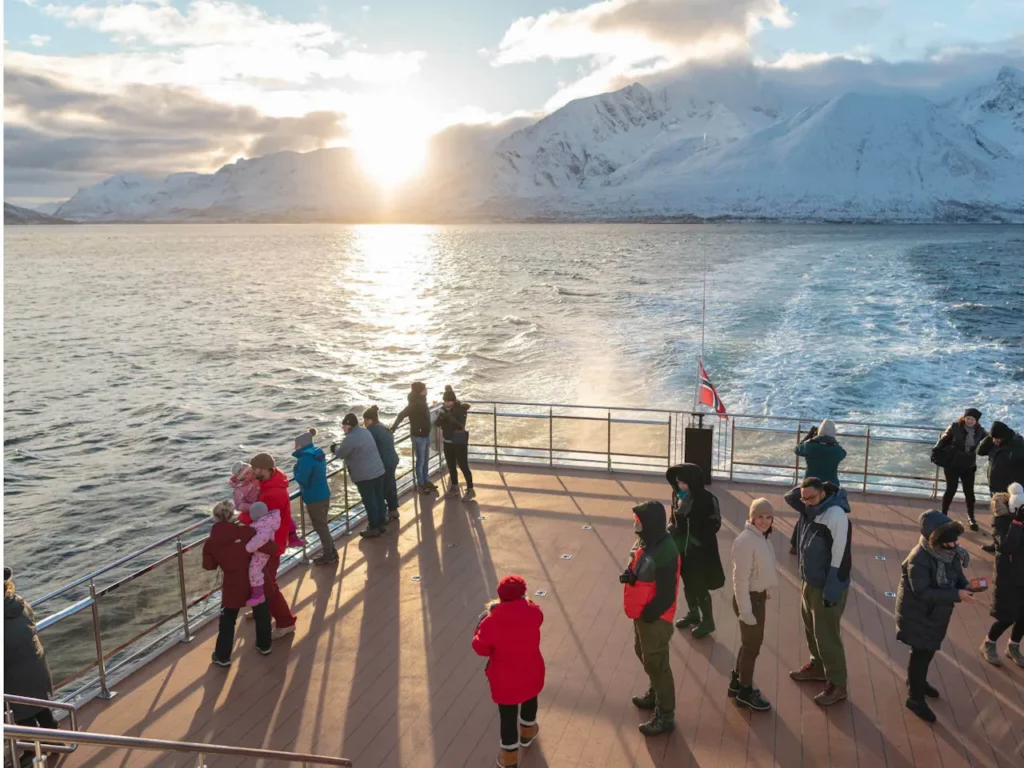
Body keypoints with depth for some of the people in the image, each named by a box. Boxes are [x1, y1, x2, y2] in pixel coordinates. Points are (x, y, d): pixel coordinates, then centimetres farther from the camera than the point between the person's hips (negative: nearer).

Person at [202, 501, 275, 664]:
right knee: (262, 614, 22)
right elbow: (270, 548, -18)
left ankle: (222, 656, 25)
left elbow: (209, 566, 6)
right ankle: (264, 645, 36)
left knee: (227, 621, 19)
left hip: (233, 585, 0)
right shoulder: (246, 531, -14)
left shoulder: (210, 542, -6)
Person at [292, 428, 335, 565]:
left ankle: (328, 556, 13)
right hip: (324, 494, 9)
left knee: (320, 527, 4)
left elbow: (301, 479, -22)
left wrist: (296, 470, -5)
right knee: (323, 525, 21)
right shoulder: (318, 455, 8)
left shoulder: (306, 458, -22)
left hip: (314, 498, -9)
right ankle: (332, 552, 29)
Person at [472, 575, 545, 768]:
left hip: (504, 680, -2)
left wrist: (481, 623, -1)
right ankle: (527, 732, 57)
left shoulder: (491, 622, -27)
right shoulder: (533, 612, -20)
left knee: (508, 716, 17)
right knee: (529, 699, 32)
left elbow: (480, 648, -13)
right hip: (530, 673, 3)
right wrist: (523, 602, 6)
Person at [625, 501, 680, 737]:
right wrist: (628, 575, -10)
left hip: (654, 618, -9)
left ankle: (665, 717, 20)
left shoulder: (664, 553, -31)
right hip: (642, 614, 9)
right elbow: (638, 569, 13)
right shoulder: (646, 541, -1)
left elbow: (666, 595, -27)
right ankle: (655, 694, 48)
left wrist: (647, 616, -15)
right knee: (644, 655, 26)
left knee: (656, 664, 4)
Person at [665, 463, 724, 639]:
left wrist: (698, 539, -22)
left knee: (699, 587, 6)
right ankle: (693, 614, 42)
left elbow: (715, 524, -15)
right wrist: (672, 528, -7)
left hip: (700, 551, -6)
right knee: (687, 583, 21)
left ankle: (707, 621, 26)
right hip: (681, 548, 6)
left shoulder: (707, 499, -21)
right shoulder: (678, 494, -4)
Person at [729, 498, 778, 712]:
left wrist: (763, 596, 16)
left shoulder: (761, 537, 3)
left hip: (759, 596, 9)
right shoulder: (746, 541, -25)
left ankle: (737, 682, 38)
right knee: (752, 645, 6)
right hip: (750, 598, -9)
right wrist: (745, 609, -23)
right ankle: (745, 692, 24)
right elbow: (741, 578, -24)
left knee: (751, 642, 21)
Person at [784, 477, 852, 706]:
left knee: (826, 635, 2)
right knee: (811, 628, 22)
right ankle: (817, 666, 41)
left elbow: (839, 557, -25)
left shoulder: (836, 516, -26)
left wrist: (831, 592, -22)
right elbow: (789, 497, 16)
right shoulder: (810, 509, -1)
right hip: (808, 581, 8)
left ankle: (837, 685, 16)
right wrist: (803, 488, -6)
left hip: (827, 586, -8)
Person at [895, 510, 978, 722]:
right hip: (917, 614, -8)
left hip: (937, 612, 8)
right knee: (921, 653, 2)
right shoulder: (918, 559, -33)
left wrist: (967, 585, -18)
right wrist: (956, 595, -33)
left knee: (929, 650, 24)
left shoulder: (951, 552, -10)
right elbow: (923, 593, -31)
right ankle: (915, 698, 19)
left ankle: (916, 680, 48)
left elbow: (957, 575, 4)